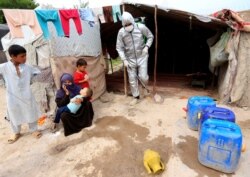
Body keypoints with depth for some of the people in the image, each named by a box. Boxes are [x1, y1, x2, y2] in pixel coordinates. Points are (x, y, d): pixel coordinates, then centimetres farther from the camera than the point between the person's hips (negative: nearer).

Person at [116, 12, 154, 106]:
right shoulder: (121, 32, -10)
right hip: (130, 59, 1)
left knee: (143, 77, -6)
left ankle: (145, 87, 33)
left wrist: (147, 46, -11)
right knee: (132, 79, 6)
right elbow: (119, 48, -5)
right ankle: (136, 97, 26)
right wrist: (124, 60, -13)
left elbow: (150, 36, 4)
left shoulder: (141, 27, -11)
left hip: (142, 56, -1)